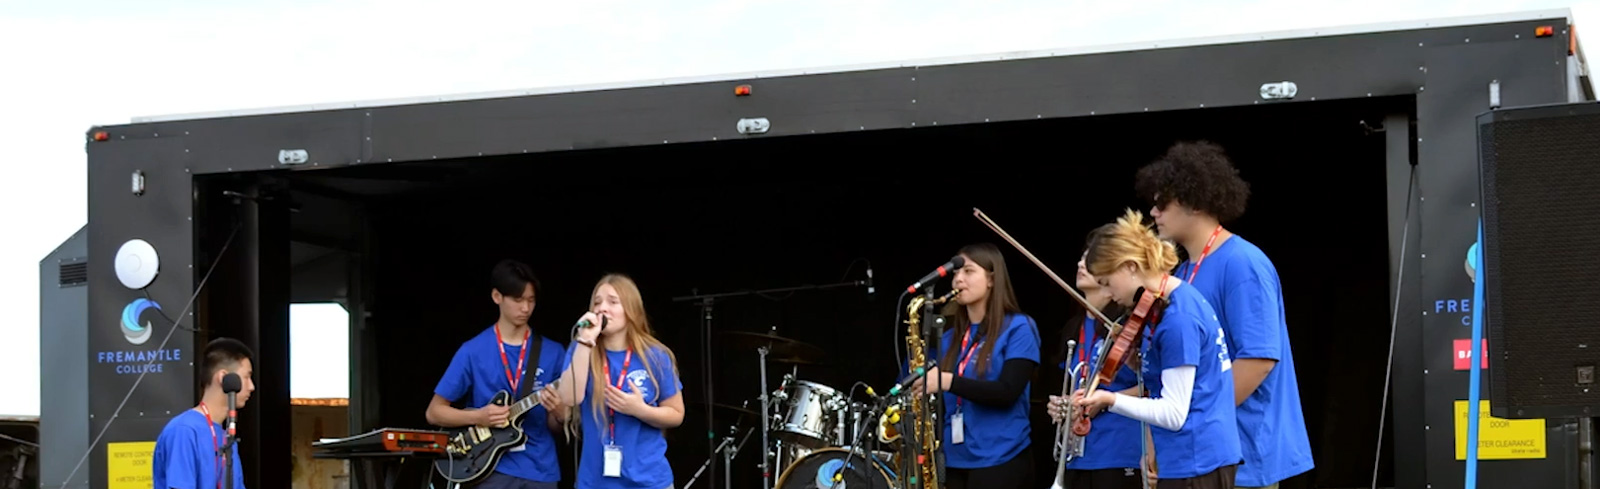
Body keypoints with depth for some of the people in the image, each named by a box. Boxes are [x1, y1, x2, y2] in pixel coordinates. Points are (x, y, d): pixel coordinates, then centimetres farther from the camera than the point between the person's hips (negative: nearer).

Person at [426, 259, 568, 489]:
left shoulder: (552, 352, 6)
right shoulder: (473, 351, -1)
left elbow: (557, 426, 10)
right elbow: (434, 412, 3)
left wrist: (557, 413, -13)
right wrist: (478, 417, -13)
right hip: (492, 470, -3)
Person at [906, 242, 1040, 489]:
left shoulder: (1018, 328, -3)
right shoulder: (949, 338, 16)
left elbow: (1007, 392, -15)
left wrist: (949, 381, -22)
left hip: (1000, 461, -6)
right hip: (953, 461, 6)